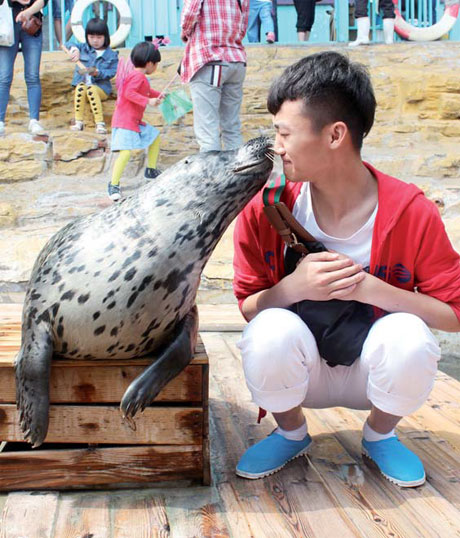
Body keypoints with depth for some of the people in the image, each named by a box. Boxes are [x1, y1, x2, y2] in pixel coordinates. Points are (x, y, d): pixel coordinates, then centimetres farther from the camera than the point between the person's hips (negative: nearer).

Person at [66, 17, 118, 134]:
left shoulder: (111, 55, 4)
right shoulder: (84, 48, 15)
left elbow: (111, 72, -3)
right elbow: (71, 45, 8)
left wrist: (97, 72, -18)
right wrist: (74, 50, -15)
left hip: (101, 88, -3)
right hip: (82, 83, 3)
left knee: (91, 89, -36)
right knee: (80, 87, -32)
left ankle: (100, 123, -35)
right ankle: (78, 122, -32)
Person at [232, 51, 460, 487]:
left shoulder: (410, 211, -17)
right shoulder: (264, 209, -13)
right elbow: (248, 306, -6)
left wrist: (369, 288, -28)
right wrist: (294, 286, -28)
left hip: (373, 372, 0)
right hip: (302, 372, 0)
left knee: (409, 336, -32)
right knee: (270, 332, -31)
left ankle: (380, 435, 3)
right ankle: (291, 433, 3)